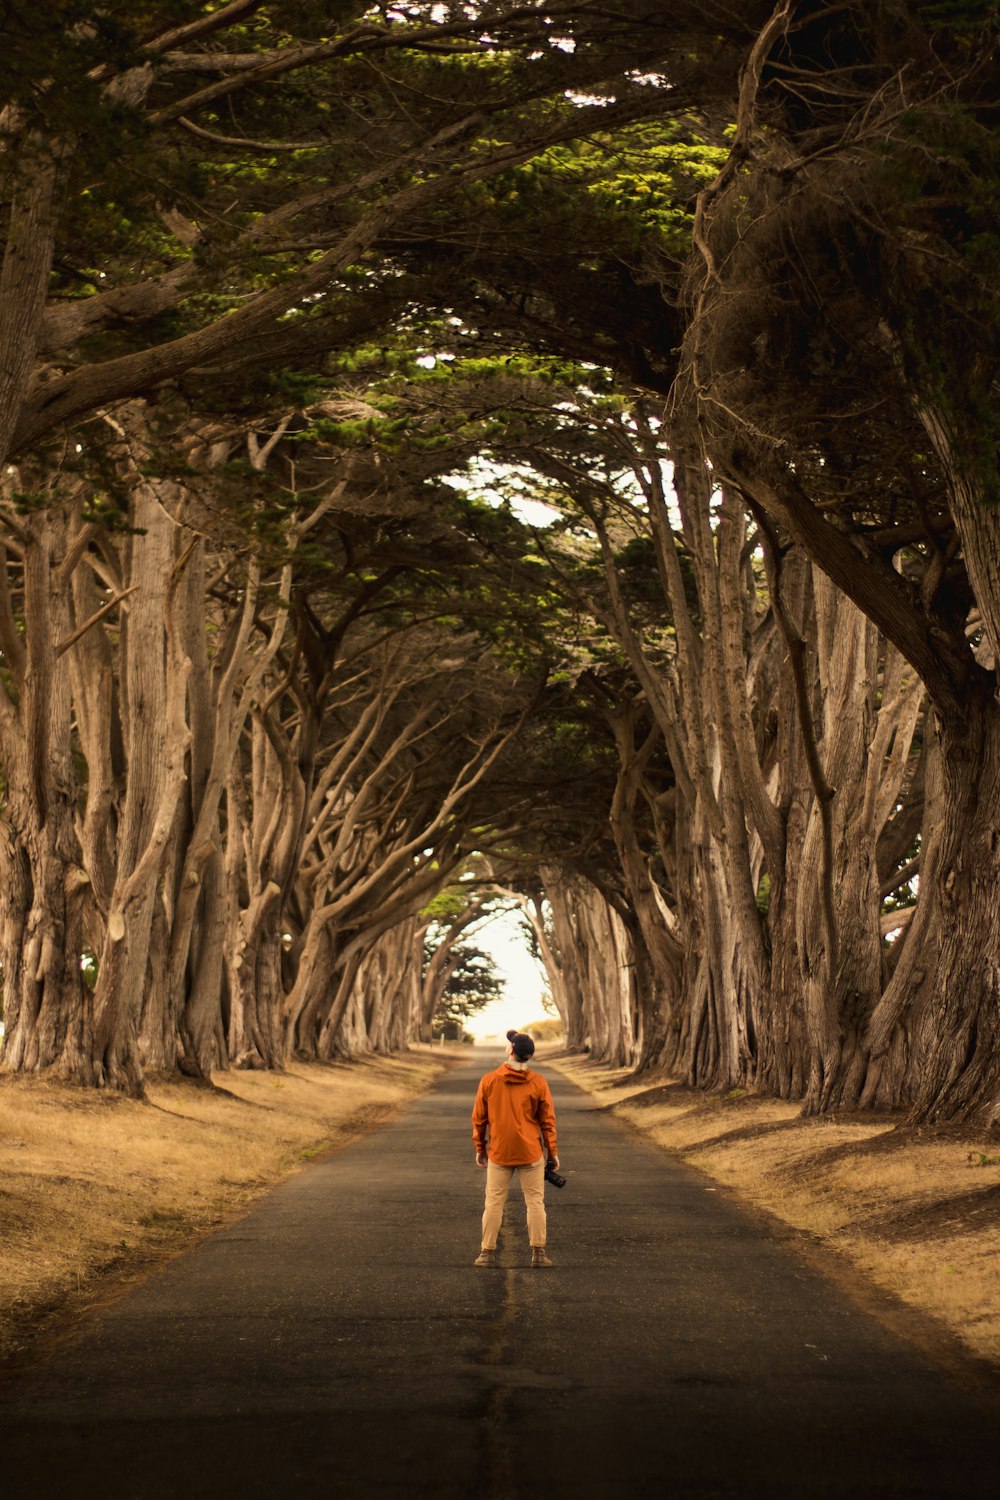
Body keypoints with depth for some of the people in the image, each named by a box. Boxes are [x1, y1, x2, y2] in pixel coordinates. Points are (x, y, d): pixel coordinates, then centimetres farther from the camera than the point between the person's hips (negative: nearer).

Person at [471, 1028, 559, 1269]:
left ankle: (488, 1252, 8)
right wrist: (552, 1152, 6)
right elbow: (548, 1121, -2)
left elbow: (478, 1118, 1)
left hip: (499, 1153, 0)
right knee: (535, 1202, 5)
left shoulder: (489, 1080, -3)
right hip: (531, 1153, 0)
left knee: (494, 1202, 7)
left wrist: (480, 1148, 11)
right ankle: (538, 1253, 2)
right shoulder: (538, 1082, -4)